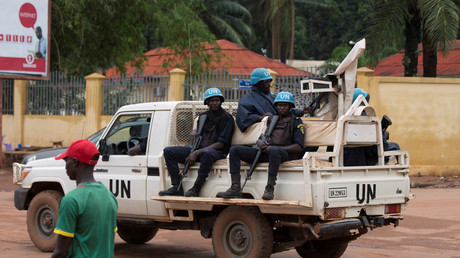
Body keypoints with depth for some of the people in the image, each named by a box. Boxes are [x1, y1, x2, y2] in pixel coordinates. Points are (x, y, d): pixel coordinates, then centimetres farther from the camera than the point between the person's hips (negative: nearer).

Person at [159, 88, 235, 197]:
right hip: (199, 149, 7)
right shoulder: (203, 116, 17)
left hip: (217, 152, -7)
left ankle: (196, 188, -35)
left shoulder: (226, 118, -4)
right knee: (168, 151, -9)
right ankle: (177, 187, -17)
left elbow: (221, 144, -13)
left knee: (207, 153, -45)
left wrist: (197, 153, -19)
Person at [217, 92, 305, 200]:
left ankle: (270, 189, -43)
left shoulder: (296, 122, 10)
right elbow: (259, 139, 25)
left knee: (274, 150, -44)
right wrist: (260, 142, -3)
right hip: (265, 153, 6)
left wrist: (277, 148, -14)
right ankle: (235, 189, -23)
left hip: (285, 154, -6)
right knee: (234, 150, -11)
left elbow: (298, 147, -2)